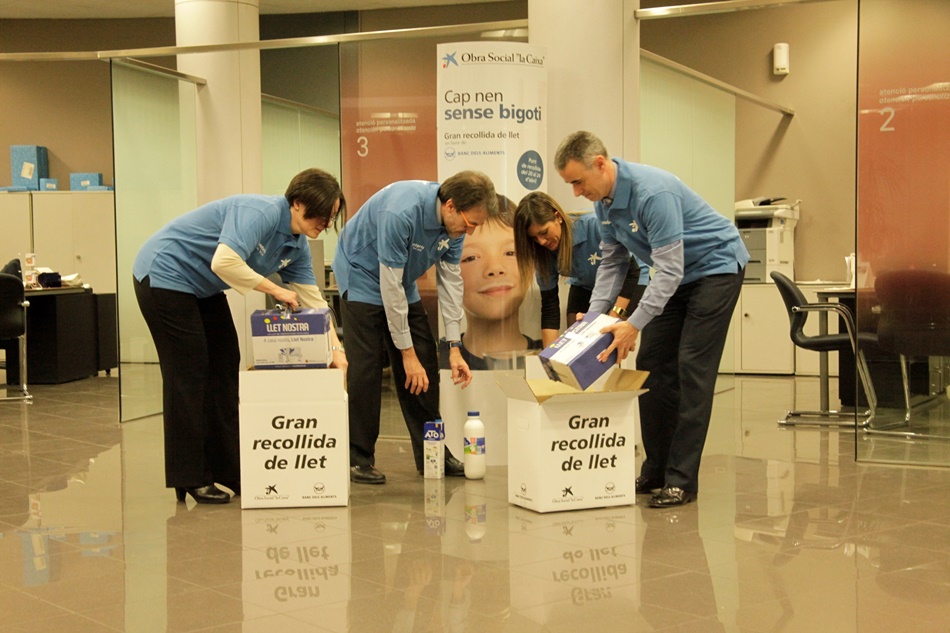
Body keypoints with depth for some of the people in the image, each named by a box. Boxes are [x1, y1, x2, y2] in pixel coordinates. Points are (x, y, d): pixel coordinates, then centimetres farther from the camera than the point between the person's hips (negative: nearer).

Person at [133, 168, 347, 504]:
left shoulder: (296, 245, 0)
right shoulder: (261, 213, -28)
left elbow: (312, 299, 4)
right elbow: (224, 262, -41)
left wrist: (336, 349, -5)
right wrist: (275, 289, -28)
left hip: (201, 288, 10)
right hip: (164, 275, -9)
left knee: (224, 367, 8)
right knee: (189, 374, -8)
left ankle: (228, 470, 15)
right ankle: (189, 479, -1)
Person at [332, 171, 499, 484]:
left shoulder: (455, 222, -14)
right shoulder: (401, 213, -37)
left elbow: (450, 279, -7)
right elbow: (390, 287, -32)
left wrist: (454, 347, -9)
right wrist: (407, 352, -27)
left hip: (403, 282, 7)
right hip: (362, 275, -7)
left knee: (425, 364, 2)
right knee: (367, 367, -12)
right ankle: (359, 459, -3)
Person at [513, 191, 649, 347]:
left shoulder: (595, 226, -36)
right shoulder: (545, 253, -20)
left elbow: (632, 270, -30)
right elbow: (549, 306, -18)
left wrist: (615, 315, -36)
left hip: (629, 282, -4)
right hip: (587, 287, 4)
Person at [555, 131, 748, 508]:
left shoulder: (653, 192, -32)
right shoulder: (604, 200, -4)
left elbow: (670, 269, -32)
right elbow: (613, 262, 6)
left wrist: (635, 324, -35)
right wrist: (594, 314, -5)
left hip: (716, 266, -9)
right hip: (678, 275, 9)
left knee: (692, 370, -13)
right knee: (652, 366, 4)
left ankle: (682, 480, -11)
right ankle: (656, 471, 11)